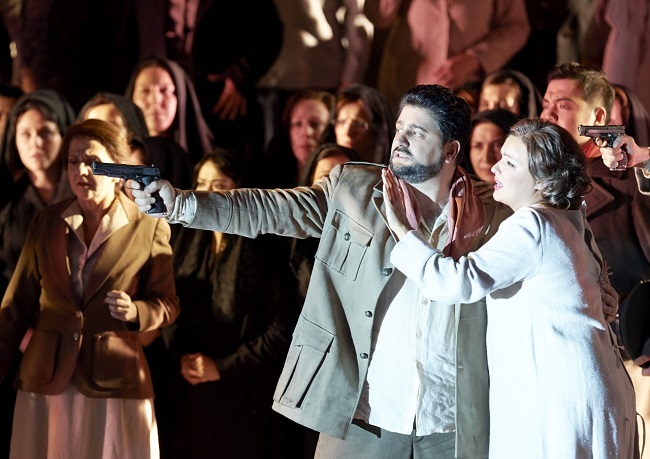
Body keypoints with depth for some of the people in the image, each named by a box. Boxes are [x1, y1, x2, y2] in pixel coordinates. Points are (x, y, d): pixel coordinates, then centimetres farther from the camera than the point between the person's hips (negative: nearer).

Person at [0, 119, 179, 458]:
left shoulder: (148, 228, 0)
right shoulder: (47, 222, 7)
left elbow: (167, 305, 6)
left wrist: (135, 312, -16)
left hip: (114, 377, -2)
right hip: (46, 378, 2)